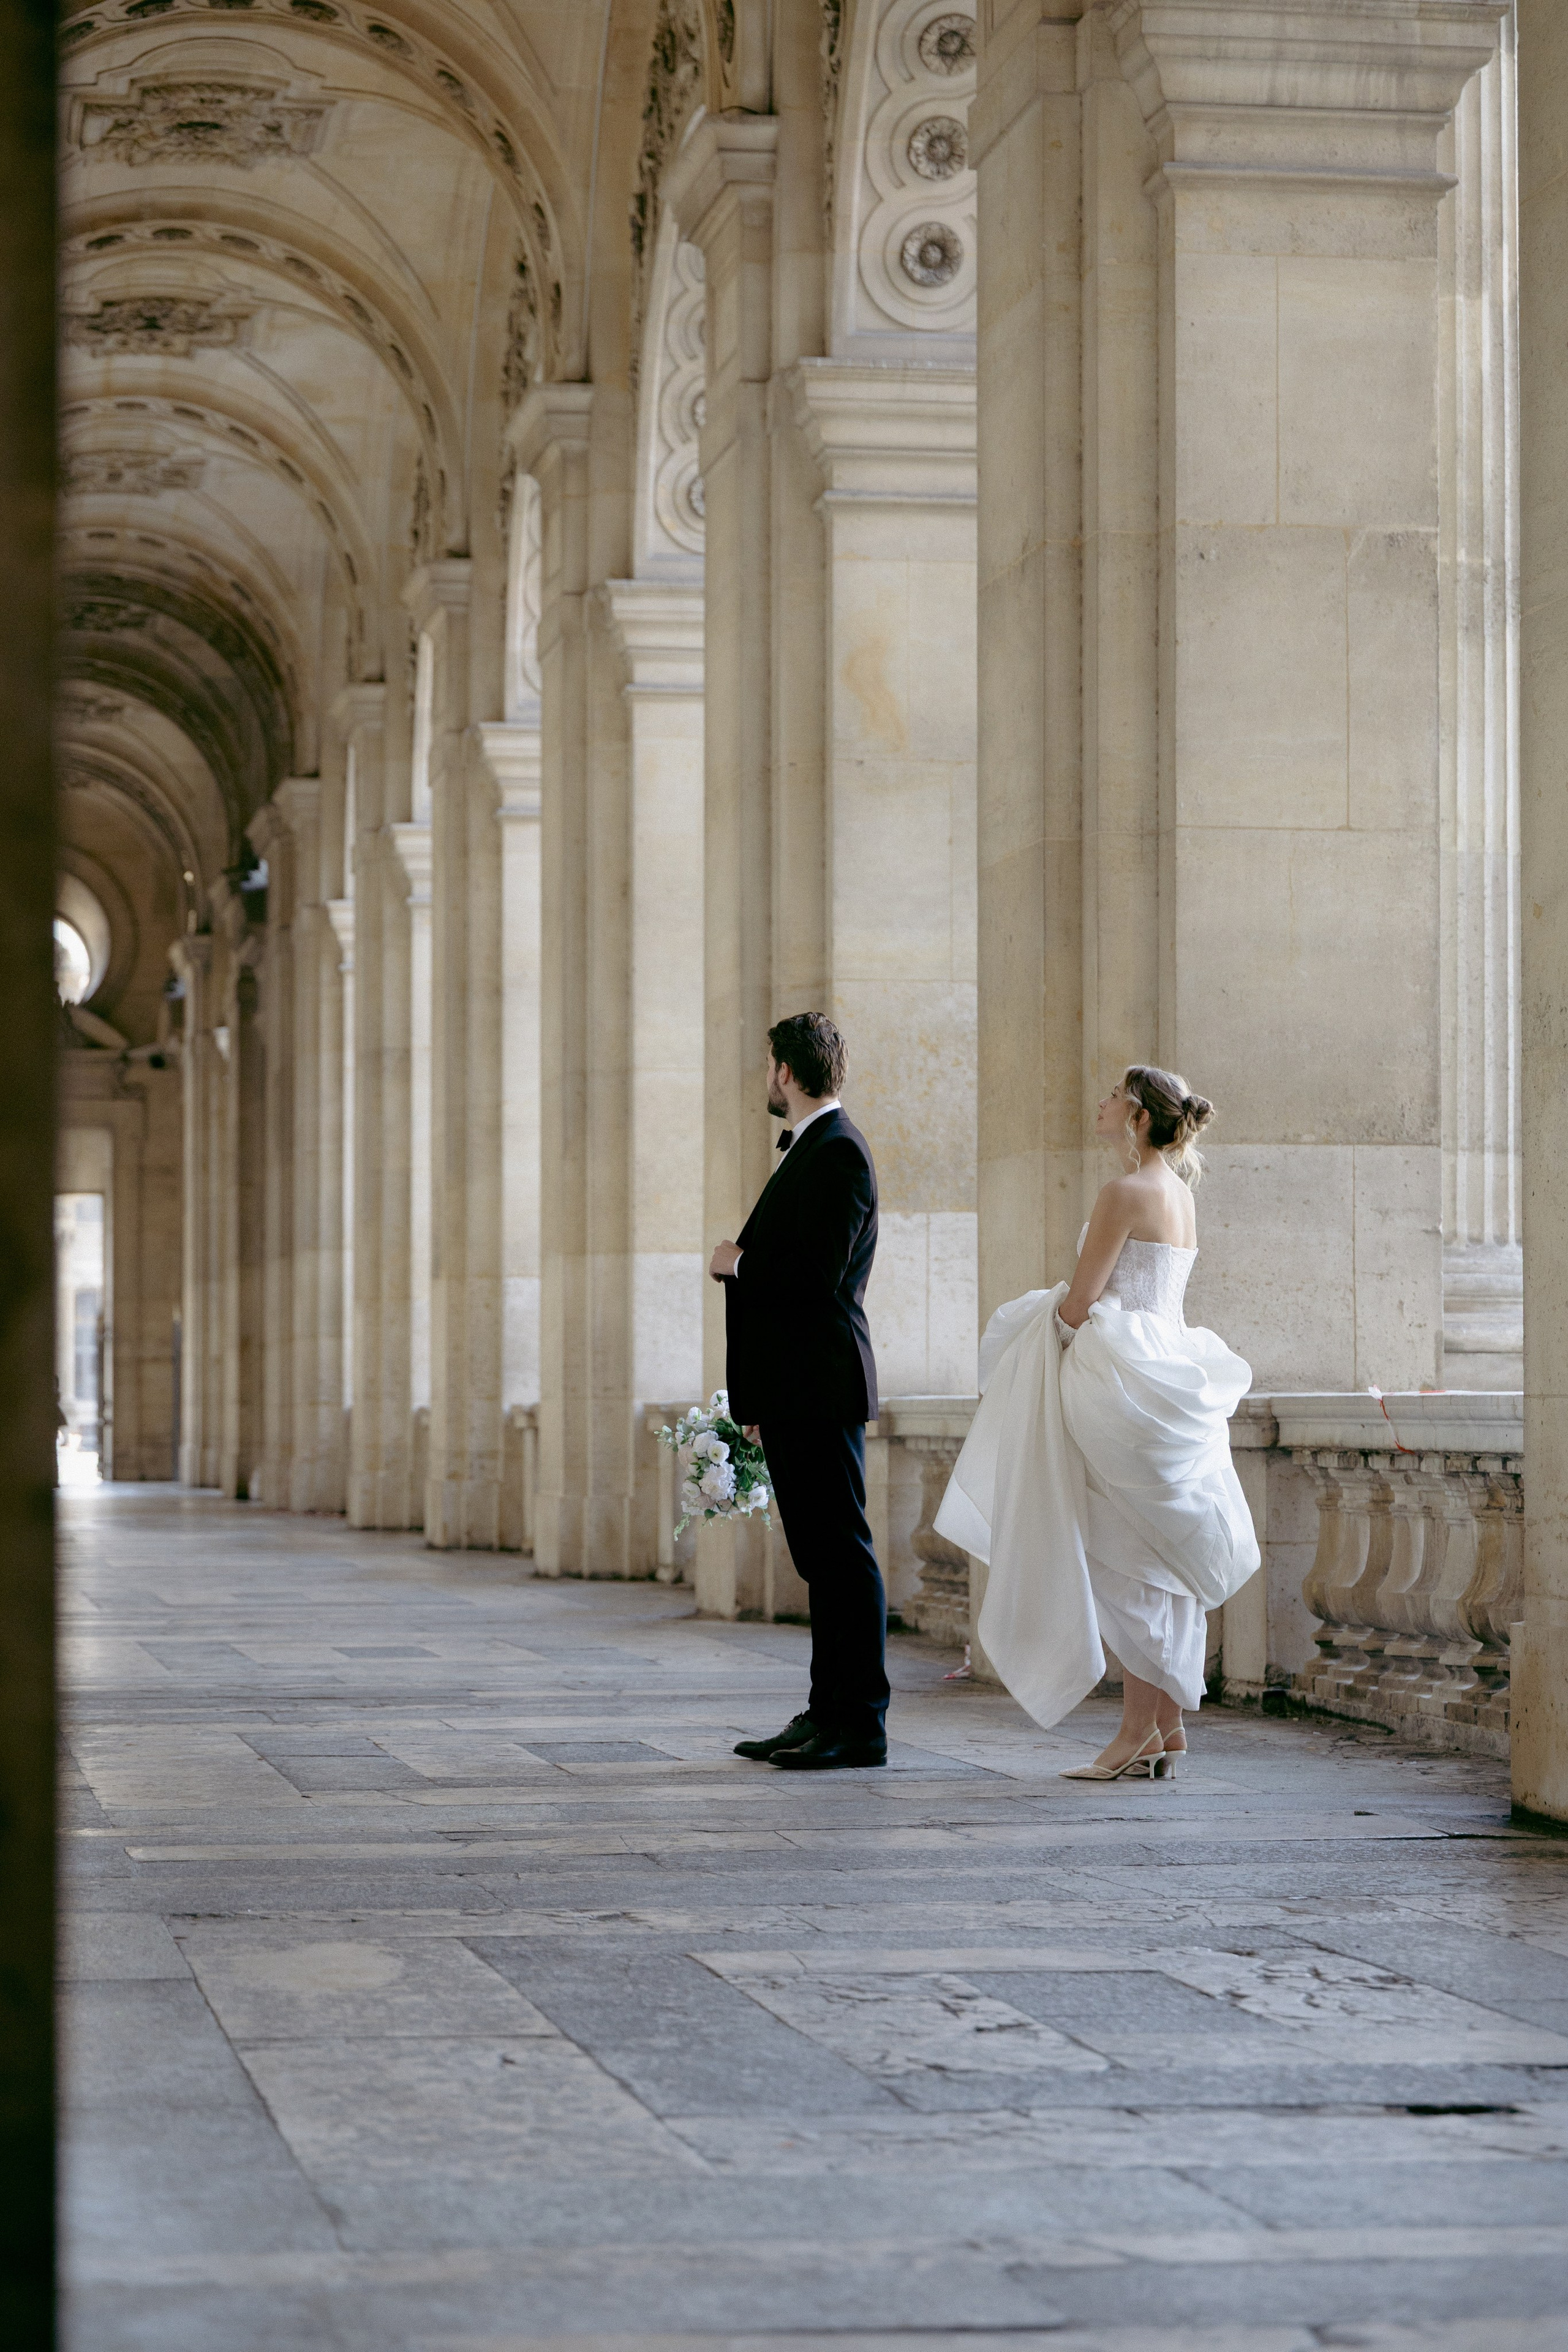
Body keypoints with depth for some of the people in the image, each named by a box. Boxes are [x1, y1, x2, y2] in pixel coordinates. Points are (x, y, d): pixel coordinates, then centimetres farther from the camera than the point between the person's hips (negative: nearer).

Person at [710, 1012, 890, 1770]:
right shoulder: (807, 1150, 19)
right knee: (818, 1556, 11)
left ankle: (860, 1724, -6)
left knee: (841, 1552, -8)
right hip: (791, 1392, 10)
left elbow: (818, 1274, -23)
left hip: (821, 1390, -10)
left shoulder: (837, 1152, -13)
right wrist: (758, 1395, 19)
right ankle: (826, 1715, 14)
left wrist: (740, 1266, -7)